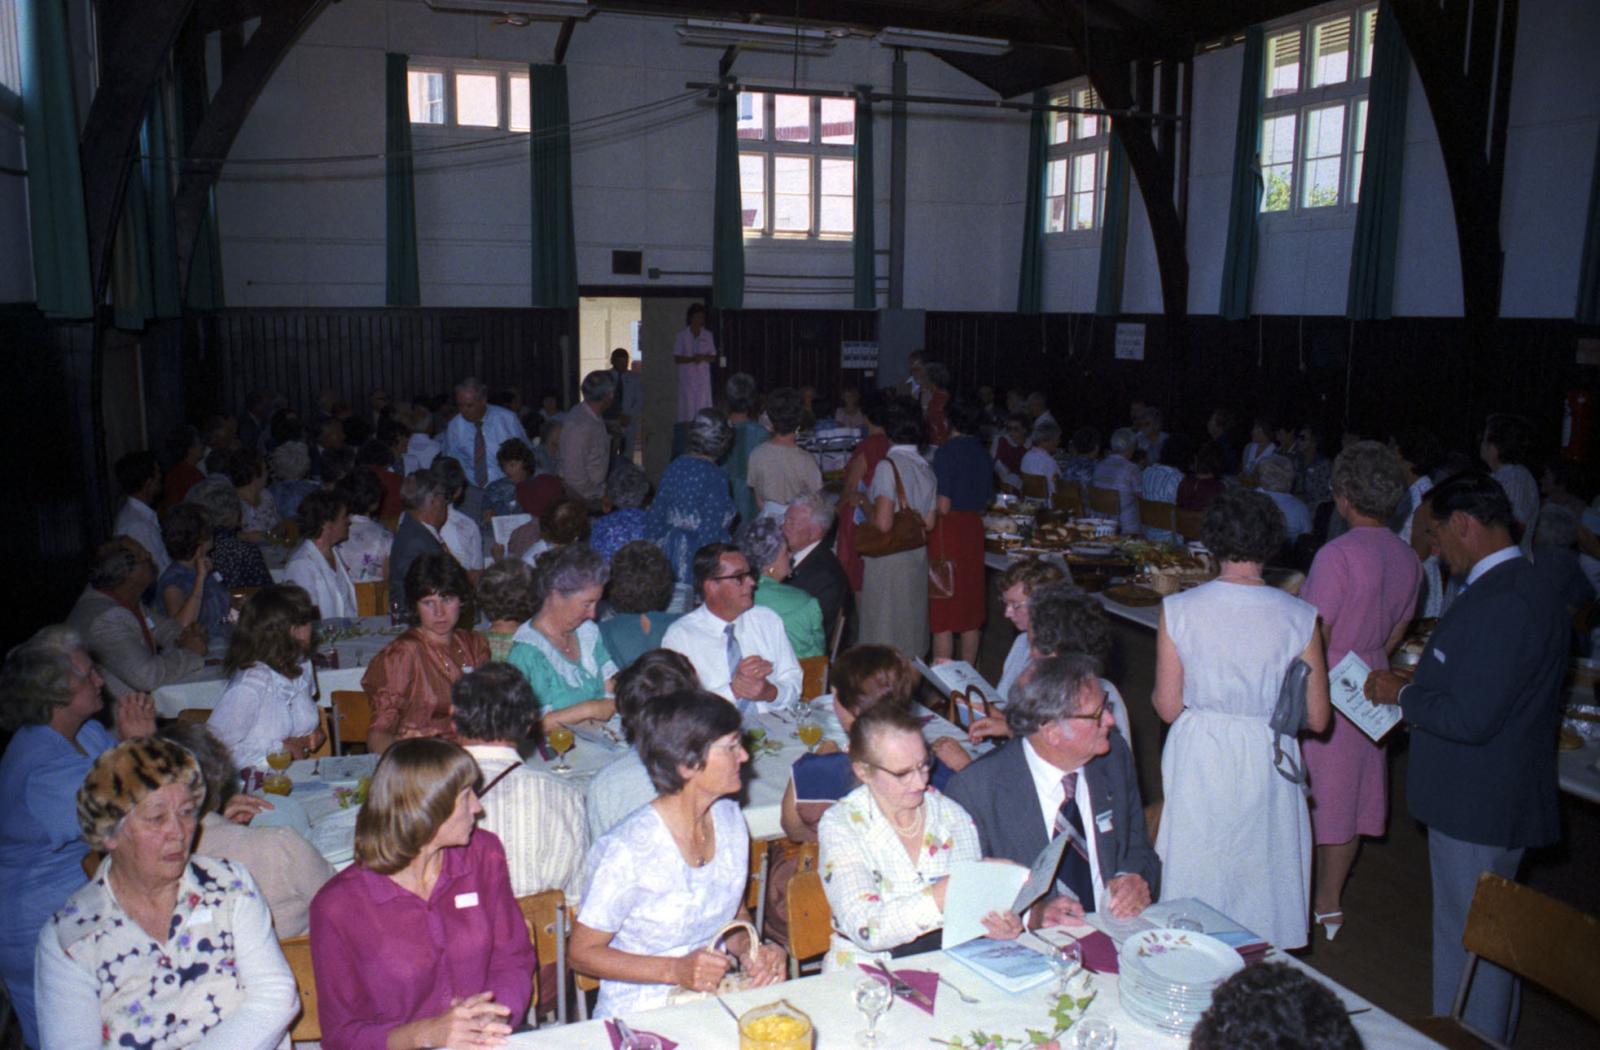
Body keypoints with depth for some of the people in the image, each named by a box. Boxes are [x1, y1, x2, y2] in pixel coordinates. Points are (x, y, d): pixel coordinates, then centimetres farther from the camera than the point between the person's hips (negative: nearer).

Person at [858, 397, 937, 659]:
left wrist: (867, 504, -5)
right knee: (912, 620, 17)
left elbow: (883, 523, -22)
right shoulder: (927, 468, 2)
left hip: (888, 559, -6)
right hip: (918, 556, 6)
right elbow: (929, 523, 6)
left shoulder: (888, 466, -18)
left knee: (884, 628, 4)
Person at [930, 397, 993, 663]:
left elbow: (943, 506, -16)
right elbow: (985, 501, 11)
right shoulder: (982, 453, 6)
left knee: (942, 612, 0)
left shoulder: (947, 452, -13)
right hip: (974, 529, 7)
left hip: (948, 529, -6)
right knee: (971, 610, 13)